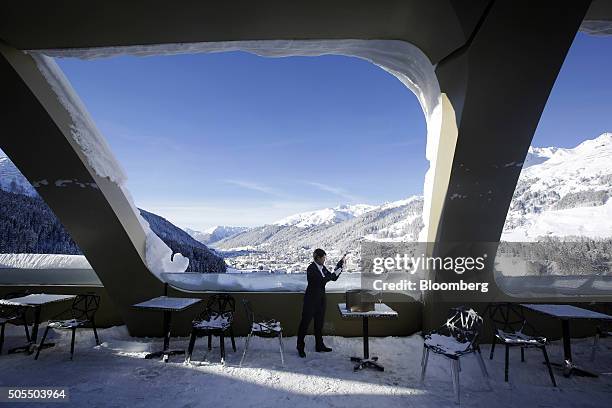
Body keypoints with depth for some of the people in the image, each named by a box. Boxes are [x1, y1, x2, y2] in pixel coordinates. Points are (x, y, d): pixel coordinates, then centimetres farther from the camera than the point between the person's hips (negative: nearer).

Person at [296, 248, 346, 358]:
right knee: (305, 323, 3)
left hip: (321, 299, 8)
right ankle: (300, 347, 15)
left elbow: (333, 278, 9)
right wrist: (334, 273, -22)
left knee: (319, 322, 16)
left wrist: (340, 264, 1)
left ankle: (319, 345, 29)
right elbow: (322, 281, -27)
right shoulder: (311, 268, -18)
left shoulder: (322, 268, 6)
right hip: (311, 299, -8)